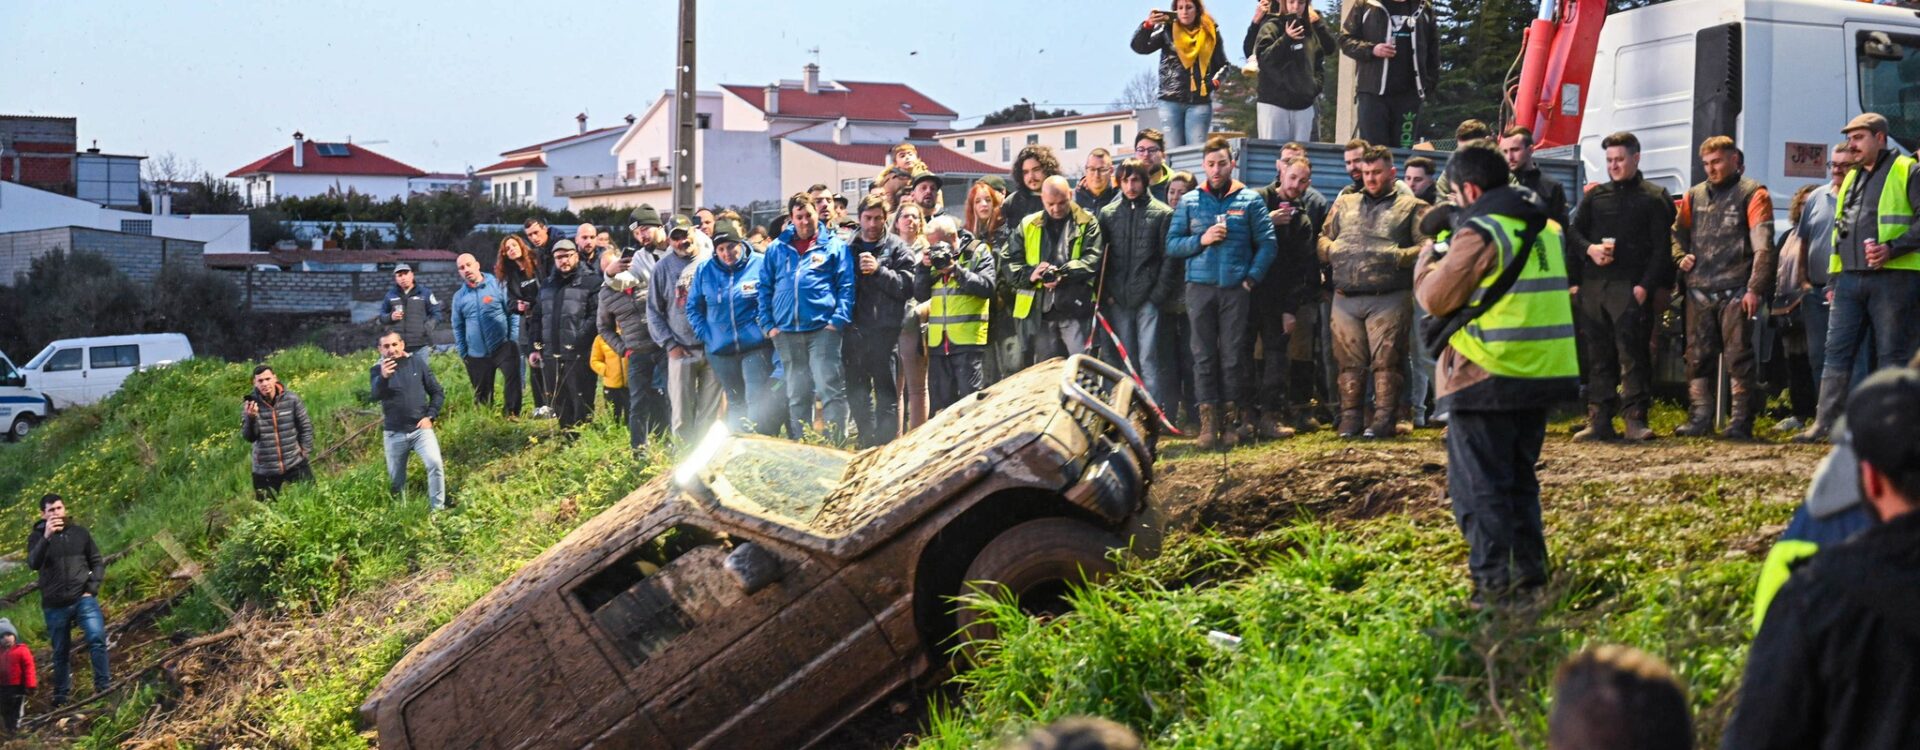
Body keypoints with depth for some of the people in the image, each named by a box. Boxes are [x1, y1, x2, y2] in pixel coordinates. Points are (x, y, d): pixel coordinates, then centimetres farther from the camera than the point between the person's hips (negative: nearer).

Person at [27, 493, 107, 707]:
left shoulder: (79, 532, 6)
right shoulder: (37, 537, 1)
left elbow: (97, 562, 11)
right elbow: (33, 564, -18)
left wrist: (92, 588, -3)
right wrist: (46, 537, -31)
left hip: (83, 599, 0)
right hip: (55, 605, 0)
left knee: (97, 638, -20)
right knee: (60, 652, 8)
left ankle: (104, 686, -12)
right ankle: (61, 697, 21)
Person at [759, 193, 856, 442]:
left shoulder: (834, 246, 5)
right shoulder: (777, 249, 13)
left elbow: (846, 286, 0)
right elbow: (765, 288, 14)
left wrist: (839, 320, -12)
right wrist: (768, 324, 4)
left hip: (823, 330, -4)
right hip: (786, 333, 4)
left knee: (831, 390, -11)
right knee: (796, 395, 10)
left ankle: (837, 444, -9)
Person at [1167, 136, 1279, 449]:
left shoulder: (1250, 200, 7)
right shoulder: (1189, 202, 11)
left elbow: (1267, 244, 3)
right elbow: (1171, 244, 7)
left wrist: (1253, 276, -7)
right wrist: (1201, 240, -8)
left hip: (1236, 288, -1)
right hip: (1200, 286, 1)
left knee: (1234, 355, -1)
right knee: (1204, 355, -1)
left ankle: (1232, 417, 6)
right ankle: (1208, 420, 1)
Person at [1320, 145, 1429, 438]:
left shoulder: (1411, 206, 7)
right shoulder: (1344, 203, 21)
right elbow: (1323, 238, 22)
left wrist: (1397, 257, -15)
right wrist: (1332, 250, 0)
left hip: (1389, 299, -4)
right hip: (1345, 298, 4)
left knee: (1387, 360, -6)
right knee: (1349, 361, 4)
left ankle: (1384, 419, -2)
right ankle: (1349, 419, 10)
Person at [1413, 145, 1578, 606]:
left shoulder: (1478, 232, -13)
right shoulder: (1545, 229, 12)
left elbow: (1436, 297, -11)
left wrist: (1432, 251, 6)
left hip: (1485, 378, -8)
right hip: (1542, 374, 8)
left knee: (1479, 487, -1)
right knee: (1519, 480, 19)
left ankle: (1494, 584, -4)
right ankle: (1530, 575, 20)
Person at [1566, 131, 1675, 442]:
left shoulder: (1654, 197, 5)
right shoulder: (1596, 195, 18)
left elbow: (1661, 247, -1)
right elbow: (1573, 231, 17)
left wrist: (1645, 286, -12)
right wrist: (1589, 249, -6)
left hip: (1630, 287, -4)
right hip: (1592, 285, 4)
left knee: (1632, 352, -9)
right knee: (1597, 354, 5)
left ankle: (1635, 419, -8)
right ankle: (1599, 420, 8)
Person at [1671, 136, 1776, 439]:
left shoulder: (1752, 194, 0)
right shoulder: (1694, 196, 16)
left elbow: (1763, 246, -8)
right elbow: (1677, 232, 29)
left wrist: (1755, 288, -16)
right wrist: (1681, 257, 7)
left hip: (1735, 292, -5)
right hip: (1699, 291, 5)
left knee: (1740, 359, -4)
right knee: (1698, 358, 5)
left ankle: (1741, 421, -1)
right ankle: (1700, 418, 11)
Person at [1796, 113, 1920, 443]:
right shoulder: (1852, 178, 20)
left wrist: (1893, 248, -21)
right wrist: (1833, 279, 19)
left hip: (1891, 278, -7)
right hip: (1850, 279, 7)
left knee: (1892, 355, -1)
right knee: (1836, 351, 2)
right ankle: (1824, 423, 3)